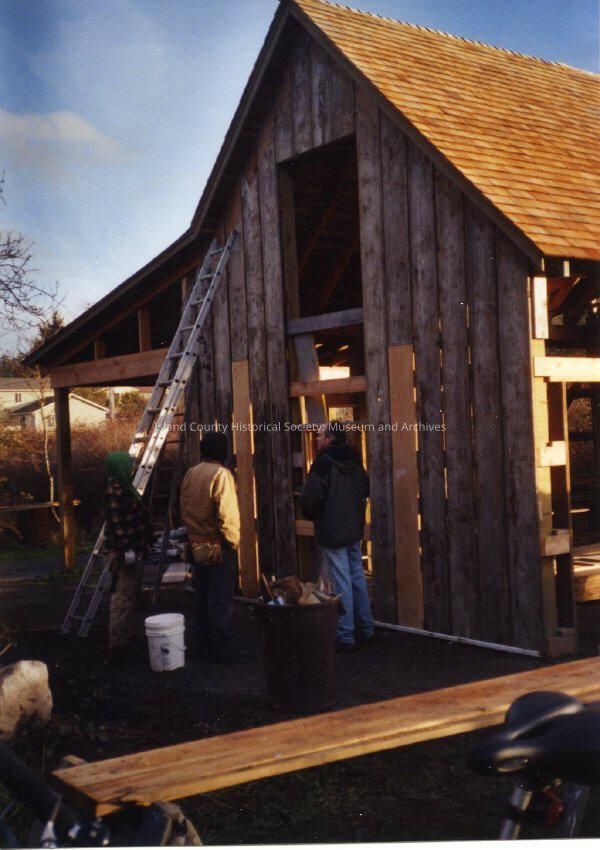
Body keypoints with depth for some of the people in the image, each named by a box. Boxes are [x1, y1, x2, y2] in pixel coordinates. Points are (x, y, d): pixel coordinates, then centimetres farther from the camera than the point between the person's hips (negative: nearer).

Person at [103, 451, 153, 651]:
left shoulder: (124, 487, 15)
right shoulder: (114, 490, -16)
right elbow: (116, 522, -21)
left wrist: (137, 546, 23)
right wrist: (127, 548, -23)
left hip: (131, 549, 11)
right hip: (123, 552, -11)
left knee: (129, 593, 18)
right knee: (123, 595, -7)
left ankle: (129, 633, 28)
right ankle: (118, 640, -2)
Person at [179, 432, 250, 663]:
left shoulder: (190, 474, 7)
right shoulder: (221, 474, -17)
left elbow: (184, 510, 11)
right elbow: (226, 515, -22)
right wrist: (234, 540, -11)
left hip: (197, 543, 8)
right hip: (219, 547, -8)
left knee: (203, 595, 16)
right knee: (221, 600, -2)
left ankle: (205, 642, 26)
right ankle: (224, 648, 2)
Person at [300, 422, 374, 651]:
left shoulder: (324, 463, -16)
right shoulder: (354, 462, 8)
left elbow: (309, 499, -18)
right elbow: (365, 492, 19)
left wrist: (312, 515, 1)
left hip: (332, 532, -7)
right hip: (354, 529, 8)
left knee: (341, 583, -4)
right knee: (357, 577, 16)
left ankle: (345, 636, 0)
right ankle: (366, 627, 25)